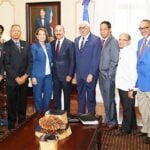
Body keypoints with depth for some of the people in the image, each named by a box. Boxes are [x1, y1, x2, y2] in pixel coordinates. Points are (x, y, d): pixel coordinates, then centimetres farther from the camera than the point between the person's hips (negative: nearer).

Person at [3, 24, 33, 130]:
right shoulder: (5, 45, -4)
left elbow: (30, 61, 5)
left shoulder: (26, 45, 9)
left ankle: (22, 121, 26)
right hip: (11, 80, -3)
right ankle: (12, 124, 20)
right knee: (12, 103, 6)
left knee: (22, 102, 11)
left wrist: (25, 76, -6)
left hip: (24, 79, 3)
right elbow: (7, 64, -10)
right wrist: (16, 78, -13)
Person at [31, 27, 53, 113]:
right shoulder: (34, 47, -6)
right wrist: (33, 76, -13)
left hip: (48, 74, 5)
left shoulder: (49, 46, 10)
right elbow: (32, 62, -9)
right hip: (38, 75, -5)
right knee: (38, 94, 6)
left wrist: (51, 68, 5)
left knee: (48, 93, 9)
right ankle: (39, 111, 22)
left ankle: (45, 110, 27)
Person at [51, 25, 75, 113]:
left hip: (66, 75, -4)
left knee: (67, 96, 10)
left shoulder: (70, 44, -7)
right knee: (56, 96, 11)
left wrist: (70, 75, -14)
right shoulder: (52, 43, 7)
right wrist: (52, 72, 2)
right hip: (55, 74, 4)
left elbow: (72, 61, -9)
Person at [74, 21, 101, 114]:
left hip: (90, 74, -5)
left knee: (90, 97, 6)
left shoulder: (96, 39, -7)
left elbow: (96, 58, -12)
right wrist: (75, 72, 5)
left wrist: (91, 74, -16)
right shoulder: (77, 40, 12)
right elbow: (76, 57, 12)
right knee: (80, 97, 13)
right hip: (79, 74, 5)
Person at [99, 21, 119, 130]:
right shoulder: (101, 41, 10)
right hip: (102, 75, 7)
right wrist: (100, 73, 6)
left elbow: (115, 61, -14)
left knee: (109, 99, 2)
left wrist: (109, 75, -13)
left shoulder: (113, 42, -11)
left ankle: (113, 122, 16)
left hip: (109, 75, -7)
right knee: (106, 100, 14)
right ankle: (108, 120, 26)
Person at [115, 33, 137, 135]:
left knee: (127, 108, 6)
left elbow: (133, 71, -21)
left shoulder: (130, 52, -16)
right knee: (128, 107, 20)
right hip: (122, 86, 8)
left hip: (127, 87, -8)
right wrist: (119, 83, 10)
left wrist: (131, 88, -21)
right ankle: (132, 125, 35)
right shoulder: (122, 51, 11)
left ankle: (126, 128, 19)